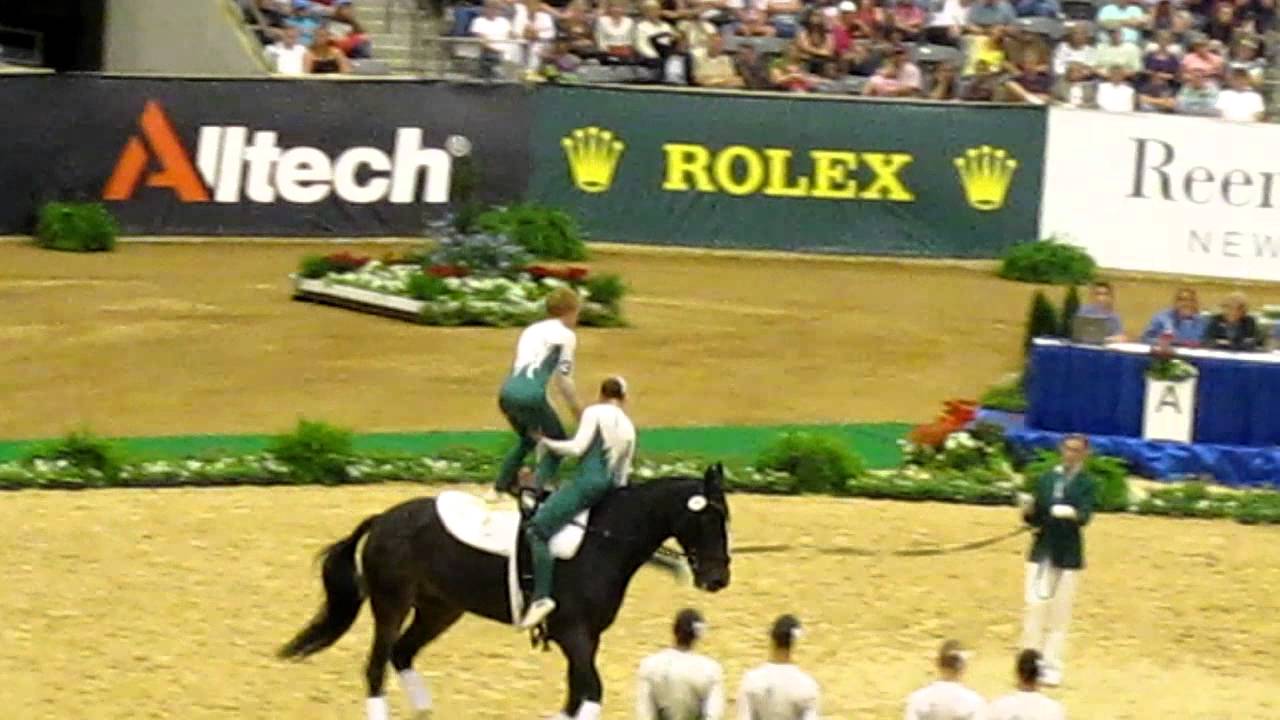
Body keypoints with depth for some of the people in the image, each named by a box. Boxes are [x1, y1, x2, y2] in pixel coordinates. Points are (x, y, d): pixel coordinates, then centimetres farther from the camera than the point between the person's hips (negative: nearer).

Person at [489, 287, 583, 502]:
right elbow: (564, 379, 1)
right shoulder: (566, 335, 4)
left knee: (527, 439, 32)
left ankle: (498, 489, 36)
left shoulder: (532, 330, 25)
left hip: (507, 392, 7)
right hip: (530, 395, -7)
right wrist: (578, 410, 13)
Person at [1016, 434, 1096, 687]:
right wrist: (1028, 509, -13)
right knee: (1035, 608, 0)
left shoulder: (1086, 483, -3)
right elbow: (1035, 520, 9)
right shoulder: (1046, 480, 8)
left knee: (1060, 614, 1)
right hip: (1042, 551, 3)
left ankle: (1052, 668, 6)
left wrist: (1072, 513, -39)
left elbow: (1085, 515, -18)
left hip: (1068, 556, -3)